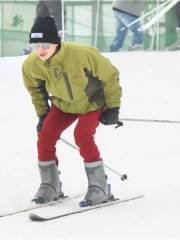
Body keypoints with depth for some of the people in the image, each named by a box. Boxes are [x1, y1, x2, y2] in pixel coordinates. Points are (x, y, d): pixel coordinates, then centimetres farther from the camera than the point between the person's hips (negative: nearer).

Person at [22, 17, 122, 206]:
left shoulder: (82, 54, -36)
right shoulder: (30, 65, -22)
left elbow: (109, 75, -20)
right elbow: (35, 88, 4)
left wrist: (113, 108, -15)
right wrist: (43, 114, 7)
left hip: (92, 102, -4)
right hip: (63, 105, 5)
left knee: (82, 136, -25)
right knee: (44, 137, -10)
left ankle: (99, 187, -13)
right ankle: (50, 186, 10)